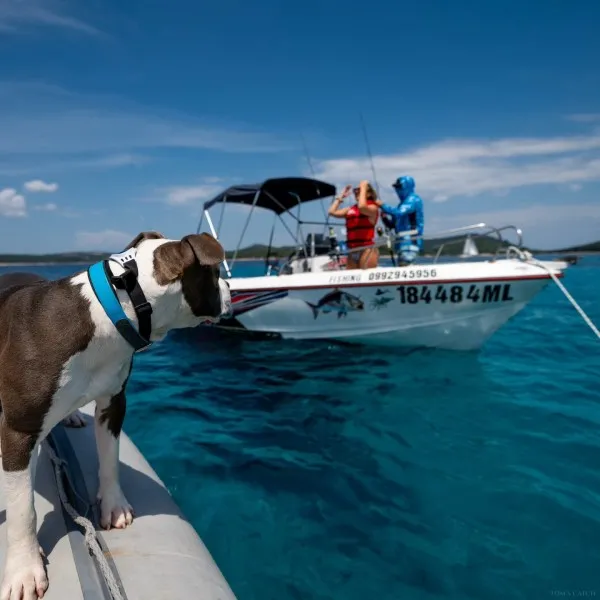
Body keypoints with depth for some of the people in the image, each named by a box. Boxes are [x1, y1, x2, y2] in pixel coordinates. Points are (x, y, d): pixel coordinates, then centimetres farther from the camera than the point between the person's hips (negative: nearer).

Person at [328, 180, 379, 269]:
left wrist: (363, 188, -8)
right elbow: (332, 211, 13)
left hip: (367, 250, -7)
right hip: (352, 252, 7)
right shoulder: (350, 209, 18)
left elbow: (361, 207, -23)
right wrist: (341, 196, 17)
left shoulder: (372, 207, -1)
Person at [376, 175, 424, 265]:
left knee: (405, 267, -18)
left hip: (411, 242, -9)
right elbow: (392, 224, 22)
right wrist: (385, 217, 3)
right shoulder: (403, 203, 23)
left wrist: (382, 205, -16)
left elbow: (399, 212, -22)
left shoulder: (413, 199, -3)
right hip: (402, 243, 9)